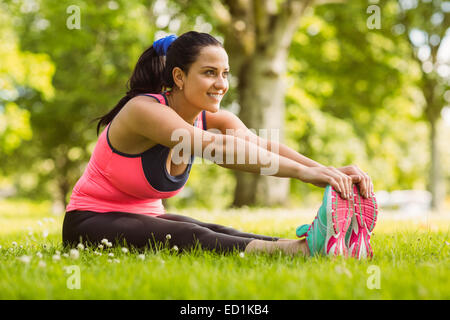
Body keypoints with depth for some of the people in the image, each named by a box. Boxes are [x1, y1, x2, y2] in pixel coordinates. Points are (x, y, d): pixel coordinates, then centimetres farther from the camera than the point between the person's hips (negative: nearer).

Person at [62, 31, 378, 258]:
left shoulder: (213, 120, -3)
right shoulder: (144, 110, -25)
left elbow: (260, 144, -22)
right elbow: (216, 148, -40)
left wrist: (327, 171, -41)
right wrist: (302, 171, -48)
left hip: (147, 218, 7)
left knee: (218, 234, -24)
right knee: (190, 238, -34)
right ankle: (300, 249, -54)